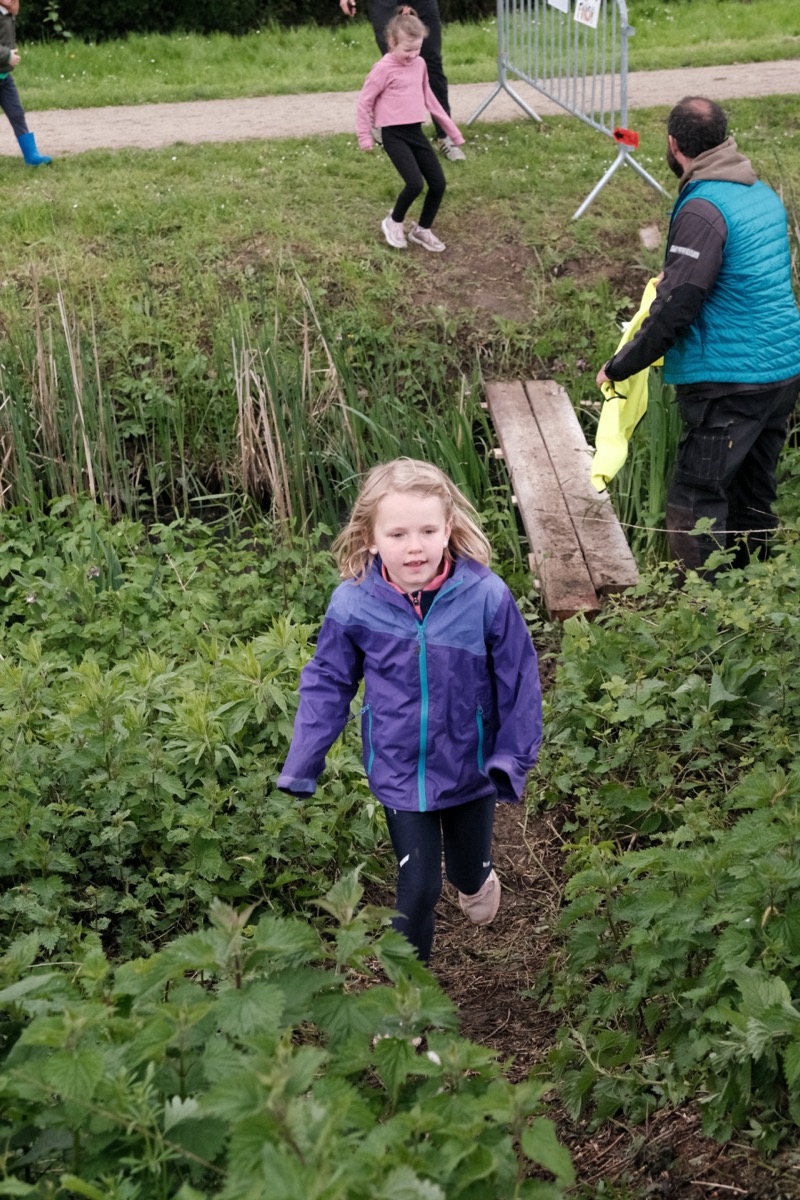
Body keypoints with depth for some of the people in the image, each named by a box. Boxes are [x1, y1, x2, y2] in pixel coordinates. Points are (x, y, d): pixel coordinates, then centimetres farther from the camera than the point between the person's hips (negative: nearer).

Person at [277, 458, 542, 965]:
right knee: (418, 888, 4)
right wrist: (298, 772, -4)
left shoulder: (486, 596, -23)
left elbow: (519, 682, -10)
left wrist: (513, 760, -7)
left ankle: (478, 881, 63)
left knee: (469, 870, 25)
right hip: (400, 774, -1)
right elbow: (327, 685, -5)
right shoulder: (353, 604, -18)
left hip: (471, 768, 1)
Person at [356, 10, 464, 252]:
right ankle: (394, 222, 6)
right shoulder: (384, 69, -12)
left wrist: (451, 127, 23)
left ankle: (422, 229, 21)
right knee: (415, 184, -20)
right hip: (394, 135, -7)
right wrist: (364, 135, -6)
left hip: (416, 132, 7)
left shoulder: (420, 64, 8)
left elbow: (428, 97, 20)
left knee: (439, 183, 2)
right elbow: (365, 101, -6)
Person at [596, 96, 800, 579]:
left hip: (731, 383, -9)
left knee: (696, 501, -2)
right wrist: (673, 278, 27)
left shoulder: (703, 209, -18)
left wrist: (620, 367, -11)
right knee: (755, 492, 19)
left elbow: (676, 308, -22)